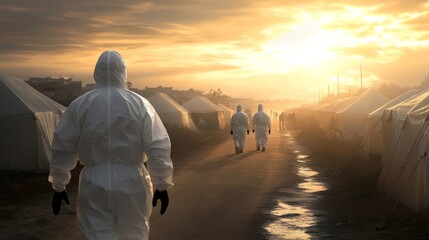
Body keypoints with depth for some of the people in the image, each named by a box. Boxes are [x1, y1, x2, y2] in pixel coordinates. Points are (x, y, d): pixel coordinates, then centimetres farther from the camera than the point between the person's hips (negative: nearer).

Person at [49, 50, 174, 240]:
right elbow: (158, 148, -6)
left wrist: (59, 187, 11)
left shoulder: (79, 105, -3)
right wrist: (162, 185, 3)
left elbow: (62, 149, 1)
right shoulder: (140, 104, -5)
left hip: (94, 185, 0)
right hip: (131, 183, 1)